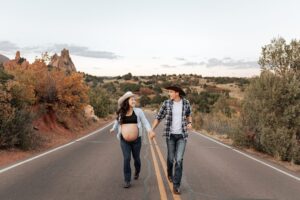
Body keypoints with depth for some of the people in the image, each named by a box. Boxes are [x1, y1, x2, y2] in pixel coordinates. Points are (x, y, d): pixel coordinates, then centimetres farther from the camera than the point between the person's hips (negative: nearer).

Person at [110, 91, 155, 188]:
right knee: (126, 159, -8)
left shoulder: (138, 111, -2)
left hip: (136, 140, 0)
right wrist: (114, 129, 30)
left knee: (136, 158, 13)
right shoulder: (121, 112, 2)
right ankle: (127, 180, 3)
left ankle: (137, 171, 44)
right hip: (124, 140, 0)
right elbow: (117, 122, 20)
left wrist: (149, 130, -22)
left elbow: (145, 122, -6)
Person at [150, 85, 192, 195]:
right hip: (170, 135, 0)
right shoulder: (166, 103, -6)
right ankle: (170, 173, 47)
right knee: (171, 158, 12)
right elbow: (158, 117, 0)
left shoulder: (186, 102, -2)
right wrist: (152, 130, -8)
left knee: (179, 160, -10)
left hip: (182, 135, 0)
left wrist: (189, 123, -3)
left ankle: (176, 185, -2)